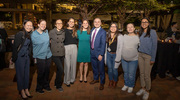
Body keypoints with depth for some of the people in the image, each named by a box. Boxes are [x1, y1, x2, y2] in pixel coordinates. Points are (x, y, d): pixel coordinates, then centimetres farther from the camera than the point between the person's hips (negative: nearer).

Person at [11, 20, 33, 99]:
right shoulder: (19, 34, -15)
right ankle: (22, 91, 23)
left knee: (27, 73, 13)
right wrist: (13, 59, -11)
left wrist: (29, 55, 8)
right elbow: (15, 47, -13)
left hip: (27, 57, 6)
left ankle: (26, 89, 28)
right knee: (20, 73, 7)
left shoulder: (30, 35, 3)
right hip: (20, 57, -6)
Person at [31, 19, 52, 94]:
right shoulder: (34, 34, -5)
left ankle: (46, 85, 31)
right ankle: (39, 88, 21)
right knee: (41, 72, 2)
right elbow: (34, 44, 1)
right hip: (40, 56, -4)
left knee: (47, 72, 12)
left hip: (48, 55, 4)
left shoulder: (47, 32, 4)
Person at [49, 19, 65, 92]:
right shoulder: (51, 32, -7)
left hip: (62, 54, 5)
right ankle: (59, 85, 10)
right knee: (61, 70, -12)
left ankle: (56, 83, 35)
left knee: (59, 69, 15)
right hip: (55, 54, -5)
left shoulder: (63, 32, 6)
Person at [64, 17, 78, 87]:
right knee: (67, 65, -2)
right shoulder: (64, 30, 4)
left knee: (73, 64, 7)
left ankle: (72, 79, 23)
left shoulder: (75, 31, 13)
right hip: (66, 48, -3)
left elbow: (77, 40, 18)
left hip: (74, 48, 3)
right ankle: (67, 81, 12)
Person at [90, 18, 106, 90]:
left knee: (101, 68, 6)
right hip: (92, 52, 6)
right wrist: (90, 50, 7)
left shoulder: (103, 32, -12)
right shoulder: (92, 30, 8)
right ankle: (95, 79, 41)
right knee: (94, 67, 20)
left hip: (99, 53, -6)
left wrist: (101, 54, -18)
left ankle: (102, 83, 24)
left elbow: (103, 44, -15)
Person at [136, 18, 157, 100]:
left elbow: (154, 45, -10)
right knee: (141, 73, 12)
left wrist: (153, 58, -13)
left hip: (148, 56, -5)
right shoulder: (140, 33, 10)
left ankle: (147, 91, 18)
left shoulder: (152, 32, -7)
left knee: (146, 75, -1)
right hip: (140, 55, 5)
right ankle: (142, 88, 28)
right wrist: (137, 53, 6)